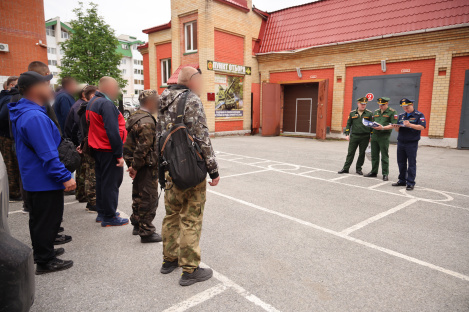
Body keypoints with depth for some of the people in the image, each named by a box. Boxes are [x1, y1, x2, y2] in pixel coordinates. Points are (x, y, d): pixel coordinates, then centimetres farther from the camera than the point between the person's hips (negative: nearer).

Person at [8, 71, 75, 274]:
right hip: (45, 181, -11)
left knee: (39, 219, 23)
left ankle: (42, 251, 39)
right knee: (48, 221, 3)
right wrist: (65, 177, -24)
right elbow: (48, 155, -28)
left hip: (33, 179, 11)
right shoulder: (35, 117, -25)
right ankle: (45, 262, 17)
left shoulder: (23, 113, 9)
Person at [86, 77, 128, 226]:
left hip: (97, 149, 10)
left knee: (102, 181, 18)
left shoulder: (92, 102, 14)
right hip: (109, 151, -10)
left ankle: (102, 213, 30)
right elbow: (112, 131, -24)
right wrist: (119, 154, -21)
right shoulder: (106, 104, -18)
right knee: (111, 183, -1)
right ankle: (109, 217, 8)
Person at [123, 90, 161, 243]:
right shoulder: (147, 121, -19)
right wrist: (135, 166, -16)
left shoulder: (134, 117, 13)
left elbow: (128, 143, 17)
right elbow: (143, 147, -25)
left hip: (138, 165, 10)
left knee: (138, 195, 20)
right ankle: (146, 232, 7)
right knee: (149, 199, -2)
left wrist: (133, 165, 17)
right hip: (147, 167, -10)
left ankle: (137, 225, 34)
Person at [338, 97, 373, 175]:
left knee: (362, 153, 7)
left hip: (364, 137, 0)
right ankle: (346, 168, 6)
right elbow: (348, 124, 8)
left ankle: (359, 169, 19)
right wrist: (347, 134, 0)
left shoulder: (369, 113, 3)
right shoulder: (352, 113, 6)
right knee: (350, 153, 2)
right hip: (354, 136, 1)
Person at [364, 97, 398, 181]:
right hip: (374, 135, 6)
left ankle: (385, 174, 5)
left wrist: (383, 128, -22)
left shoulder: (392, 112, -3)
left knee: (384, 156, -2)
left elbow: (393, 125, -12)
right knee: (374, 155, 10)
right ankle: (374, 172, 20)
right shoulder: (376, 112, 16)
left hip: (384, 137, -6)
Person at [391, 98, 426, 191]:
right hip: (401, 142, 5)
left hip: (412, 143, -5)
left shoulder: (419, 115, -1)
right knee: (401, 163, 10)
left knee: (411, 164, -2)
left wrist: (410, 125, -26)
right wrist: (396, 127, -8)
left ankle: (410, 183, 3)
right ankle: (402, 180, 21)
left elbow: (422, 127, -14)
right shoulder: (401, 115, 15)